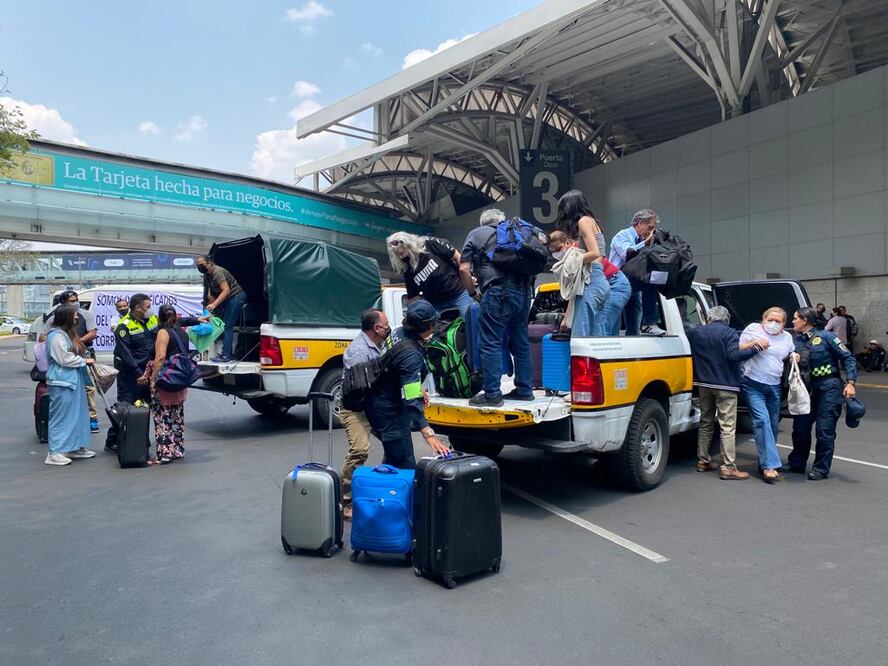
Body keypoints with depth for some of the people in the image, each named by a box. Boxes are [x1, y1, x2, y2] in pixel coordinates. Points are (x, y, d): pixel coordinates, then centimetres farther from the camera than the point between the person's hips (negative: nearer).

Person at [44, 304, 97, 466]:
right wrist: (84, 361, -9)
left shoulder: (68, 334, 18)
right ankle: (54, 453, -1)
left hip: (73, 381, 10)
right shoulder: (56, 336, -14)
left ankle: (75, 447, 22)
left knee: (77, 415, 13)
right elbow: (64, 359, -19)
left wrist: (84, 360, 9)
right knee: (61, 416, -6)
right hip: (62, 382, -10)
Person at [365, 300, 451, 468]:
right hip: (390, 413, -10)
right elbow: (411, 401, -39)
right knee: (406, 468, -6)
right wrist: (429, 435, -45)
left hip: (379, 403, 10)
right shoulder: (411, 355, -32)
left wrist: (419, 390, 17)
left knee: (392, 458, 26)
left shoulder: (398, 333, -5)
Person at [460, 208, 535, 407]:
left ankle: (492, 394, -6)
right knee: (521, 343, 13)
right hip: (523, 292, 6)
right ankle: (524, 389, 18)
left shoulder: (476, 234, 12)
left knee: (491, 344, -4)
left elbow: (464, 268, 5)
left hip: (498, 292, -6)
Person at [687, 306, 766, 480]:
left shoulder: (694, 333, 7)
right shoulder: (728, 332, -9)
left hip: (703, 384, 5)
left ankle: (703, 461, 20)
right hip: (725, 384, -5)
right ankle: (728, 467, -6)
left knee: (705, 423, 16)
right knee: (728, 427, -4)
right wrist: (756, 348, -17)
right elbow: (733, 355, -20)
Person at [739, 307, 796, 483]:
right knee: (762, 421, -15)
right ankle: (769, 466, -16)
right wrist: (754, 343, -17)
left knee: (773, 424, 9)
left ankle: (765, 460, 23)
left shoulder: (787, 337, 13)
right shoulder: (753, 329, 0)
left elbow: (790, 356, 27)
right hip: (753, 384, -5)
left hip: (774, 386, 5)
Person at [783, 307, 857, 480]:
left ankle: (821, 469, 9)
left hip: (829, 389, -6)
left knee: (824, 431, -3)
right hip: (808, 389, 6)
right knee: (800, 427, 9)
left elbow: (848, 358, -7)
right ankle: (796, 463, 24)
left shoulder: (826, 336, -7)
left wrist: (850, 383, -16)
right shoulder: (797, 340, 9)